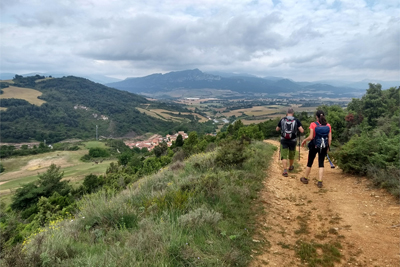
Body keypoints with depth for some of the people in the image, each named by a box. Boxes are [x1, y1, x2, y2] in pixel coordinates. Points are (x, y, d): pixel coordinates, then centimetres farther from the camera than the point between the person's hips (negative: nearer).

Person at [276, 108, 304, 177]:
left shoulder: (282, 120, -2)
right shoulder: (296, 120, -6)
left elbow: (277, 129, 10)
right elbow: (302, 131, -11)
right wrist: (299, 128, 11)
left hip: (284, 140, 0)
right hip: (292, 140, 1)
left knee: (284, 156, 2)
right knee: (292, 155, 21)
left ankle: (285, 171, -10)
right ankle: (290, 167, 43)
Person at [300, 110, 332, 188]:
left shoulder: (313, 125, -13)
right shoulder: (328, 126, -2)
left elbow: (311, 137, -18)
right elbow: (330, 139, -1)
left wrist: (304, 140, 0)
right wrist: (327, 148, 12)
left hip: (314, 146, -2)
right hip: (324, 147, 3)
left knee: (310, 163, 13)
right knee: (321, 164, 9)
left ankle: (305, 179, 28)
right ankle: (320, 182, 5)